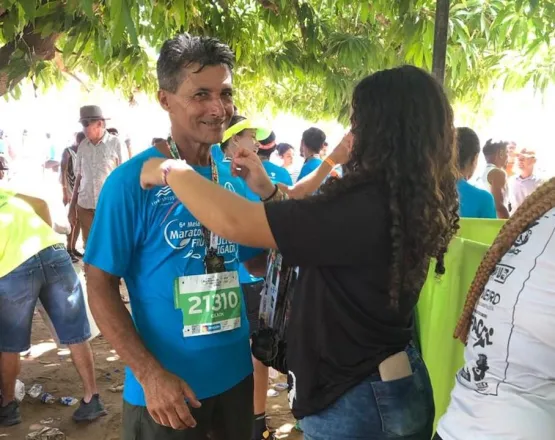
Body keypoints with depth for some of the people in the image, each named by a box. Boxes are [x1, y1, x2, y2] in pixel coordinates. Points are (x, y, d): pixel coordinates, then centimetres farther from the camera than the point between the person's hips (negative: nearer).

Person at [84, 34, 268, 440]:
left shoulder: (234, 178, 0)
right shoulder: (132, 180, -14)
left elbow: (258, 263, 7)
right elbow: (101, 287, -12)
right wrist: (150, 374, -20)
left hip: (236, 374, 5)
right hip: (166, 386, -5)